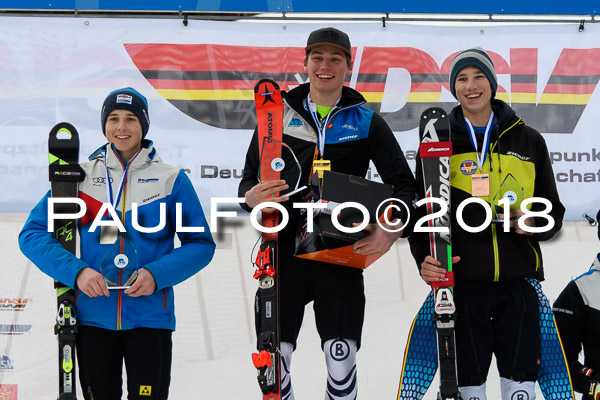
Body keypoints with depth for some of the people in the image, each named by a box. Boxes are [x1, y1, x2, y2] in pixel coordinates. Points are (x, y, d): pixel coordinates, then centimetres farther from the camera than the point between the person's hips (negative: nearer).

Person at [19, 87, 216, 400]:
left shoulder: (171, 179, 1)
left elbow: (201, 244, 2)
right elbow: (32, 234, 0)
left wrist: (157, 274, -15)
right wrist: (76, 271, -15)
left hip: (150, 317, -1)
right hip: (93, 317, 1)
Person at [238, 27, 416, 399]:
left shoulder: (366, 121, 5)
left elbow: (404, 183, 6)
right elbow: (249, 178, 11)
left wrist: (390, 229, -12)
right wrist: (251, 197, -14)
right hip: (284, 250, 1)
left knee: (342, 360, -1)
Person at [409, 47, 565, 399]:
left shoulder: (528, 140, 9)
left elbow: (553, 212, 13)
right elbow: (421, 211, 7)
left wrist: (533, 224, -9)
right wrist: (424, 258, -10)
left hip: (518, 282, 1)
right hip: (462, 282, -1)